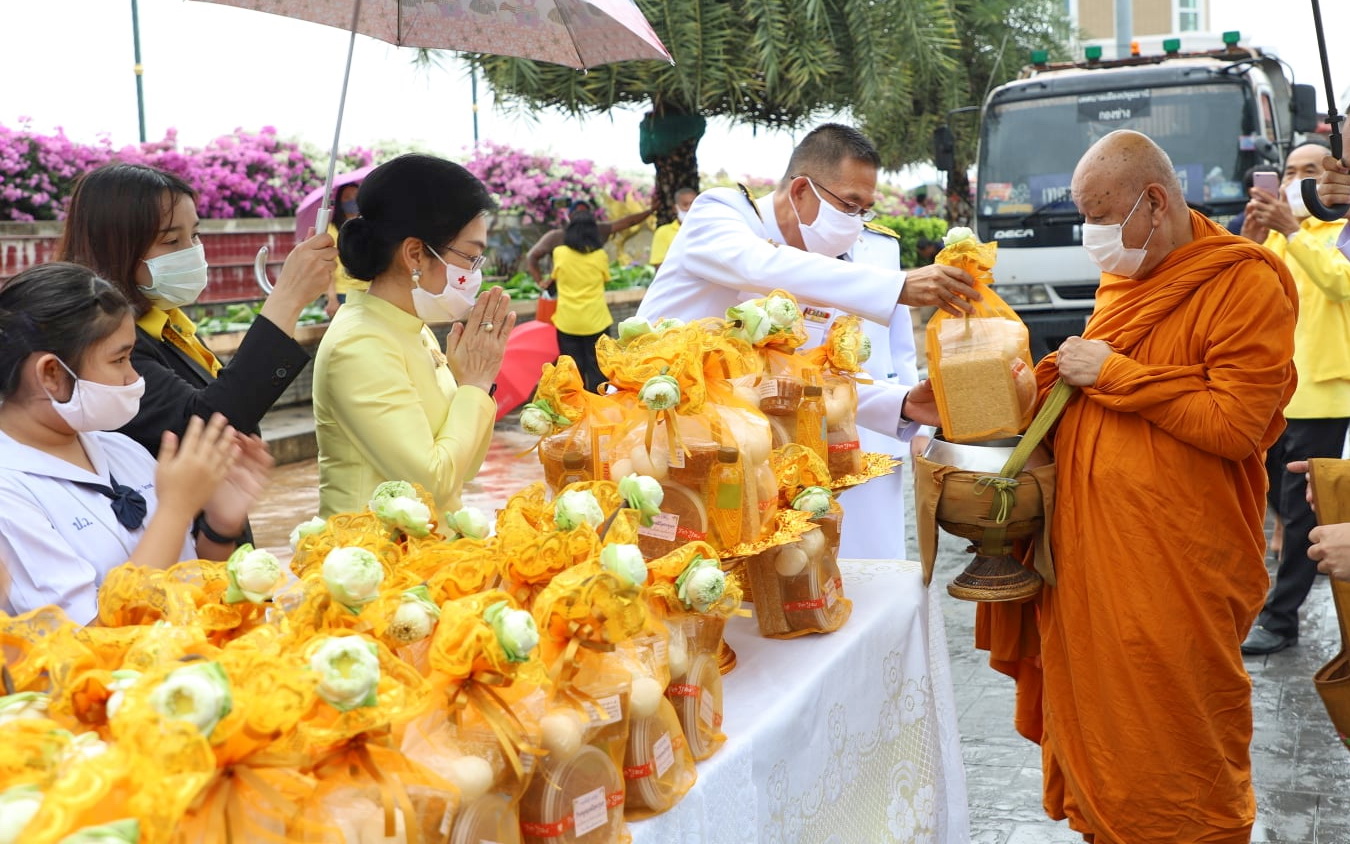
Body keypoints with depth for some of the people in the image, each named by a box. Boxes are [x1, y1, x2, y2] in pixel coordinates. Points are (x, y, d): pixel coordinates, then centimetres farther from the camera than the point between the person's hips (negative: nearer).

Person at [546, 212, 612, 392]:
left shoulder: (559, 253, -3)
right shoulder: (600, 256, -4)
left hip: (567, 322, 1)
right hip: (595, 321, -1)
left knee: (574, 370, 8)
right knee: (597, 370, 7)